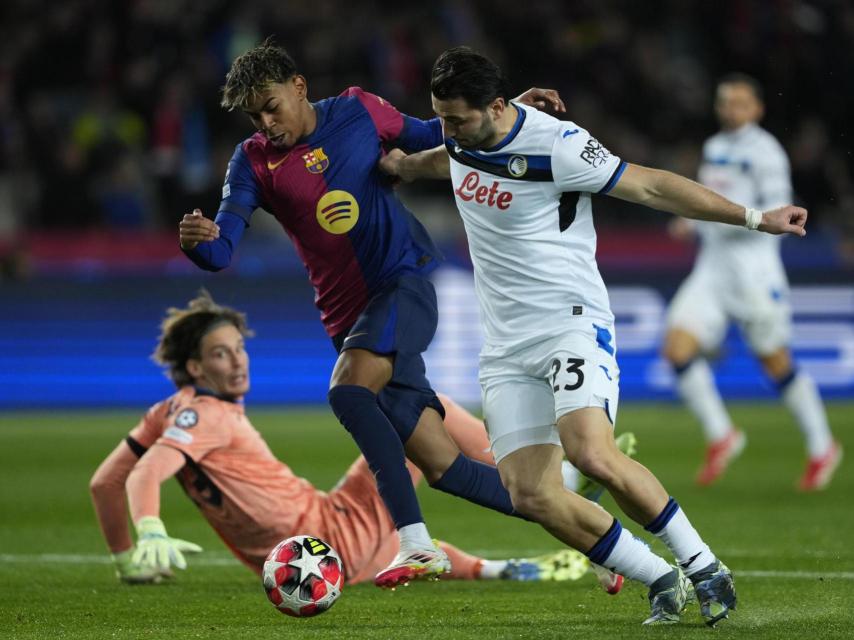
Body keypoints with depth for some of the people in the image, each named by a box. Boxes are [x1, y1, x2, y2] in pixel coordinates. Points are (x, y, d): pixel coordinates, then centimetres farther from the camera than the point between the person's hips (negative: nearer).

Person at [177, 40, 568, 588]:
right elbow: (222, 252, -8)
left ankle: (416, 542, -33)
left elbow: (429, 136, 17)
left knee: (348, 388, -32)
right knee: (442, 466, -2)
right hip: (350, 317, 3)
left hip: (406, 281, -3)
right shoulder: (254, 162, 2)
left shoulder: (357, 111, 1)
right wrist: (198, 240, -32)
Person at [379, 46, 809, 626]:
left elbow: (651, 187, -12)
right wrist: (405, 165, 39)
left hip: (572, 322, -7)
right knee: (530, 494, -9)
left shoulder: (556, 146, -17)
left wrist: (754, 218, -13)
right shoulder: (463, 136, 5)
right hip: (507, 347, 7)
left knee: (593, 455, -30)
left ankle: (703, 567, -12)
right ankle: (661, 582, 4)